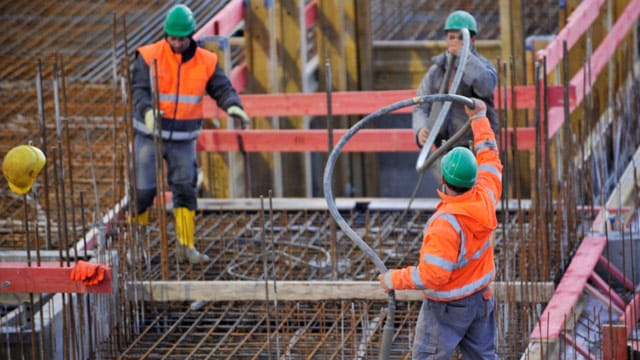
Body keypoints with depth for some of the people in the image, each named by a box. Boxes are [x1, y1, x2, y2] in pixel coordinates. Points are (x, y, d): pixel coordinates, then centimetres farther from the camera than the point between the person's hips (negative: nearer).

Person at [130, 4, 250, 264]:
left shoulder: (205, 62, -2)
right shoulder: (149, 57, -12)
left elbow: (221, 88, -4)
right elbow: (137, 90, -20)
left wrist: (232, 106, -27)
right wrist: (147, 111, -40)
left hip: (183, 139, 3)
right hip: (150, 135, -2)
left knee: (185, 189, -1)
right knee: (144, 190, -1)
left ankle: (185, 246, 6)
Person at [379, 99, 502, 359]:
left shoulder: (445, 225, -33)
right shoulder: (485, 198, -13)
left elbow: (432, 276, -30)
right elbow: (489, 160, 7)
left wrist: (395, 280, -16)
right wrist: (479, 118, 18)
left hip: (447, 307, -7)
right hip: (481, 298, 7)